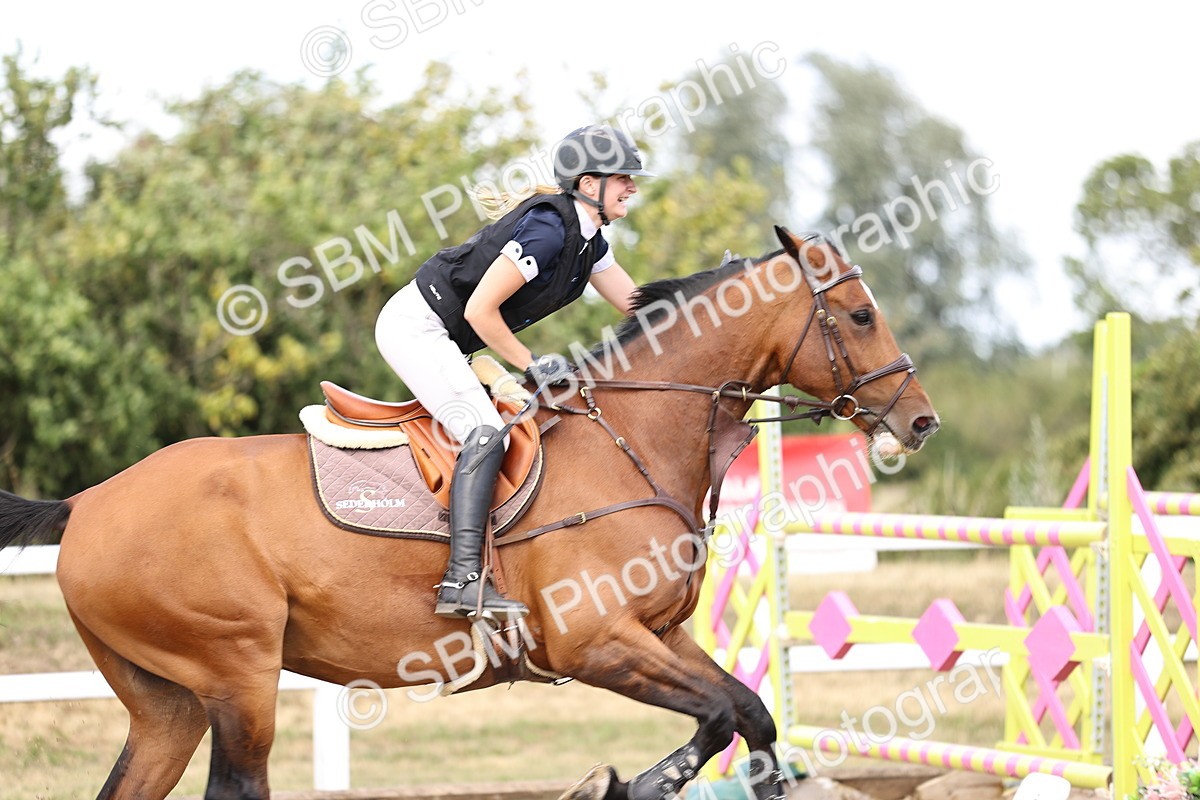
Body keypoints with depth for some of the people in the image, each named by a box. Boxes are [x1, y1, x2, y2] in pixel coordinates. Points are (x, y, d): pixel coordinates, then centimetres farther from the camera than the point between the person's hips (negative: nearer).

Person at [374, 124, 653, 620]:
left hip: (444, 340, 11)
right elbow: (479, 310, -23)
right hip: (416, 326, -11)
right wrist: (532, 366, -14)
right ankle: (463, 580, -31)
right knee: (484, 433, -22)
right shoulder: (548, 230, -22)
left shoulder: (588, 240, 8)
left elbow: (639, 306, 15)